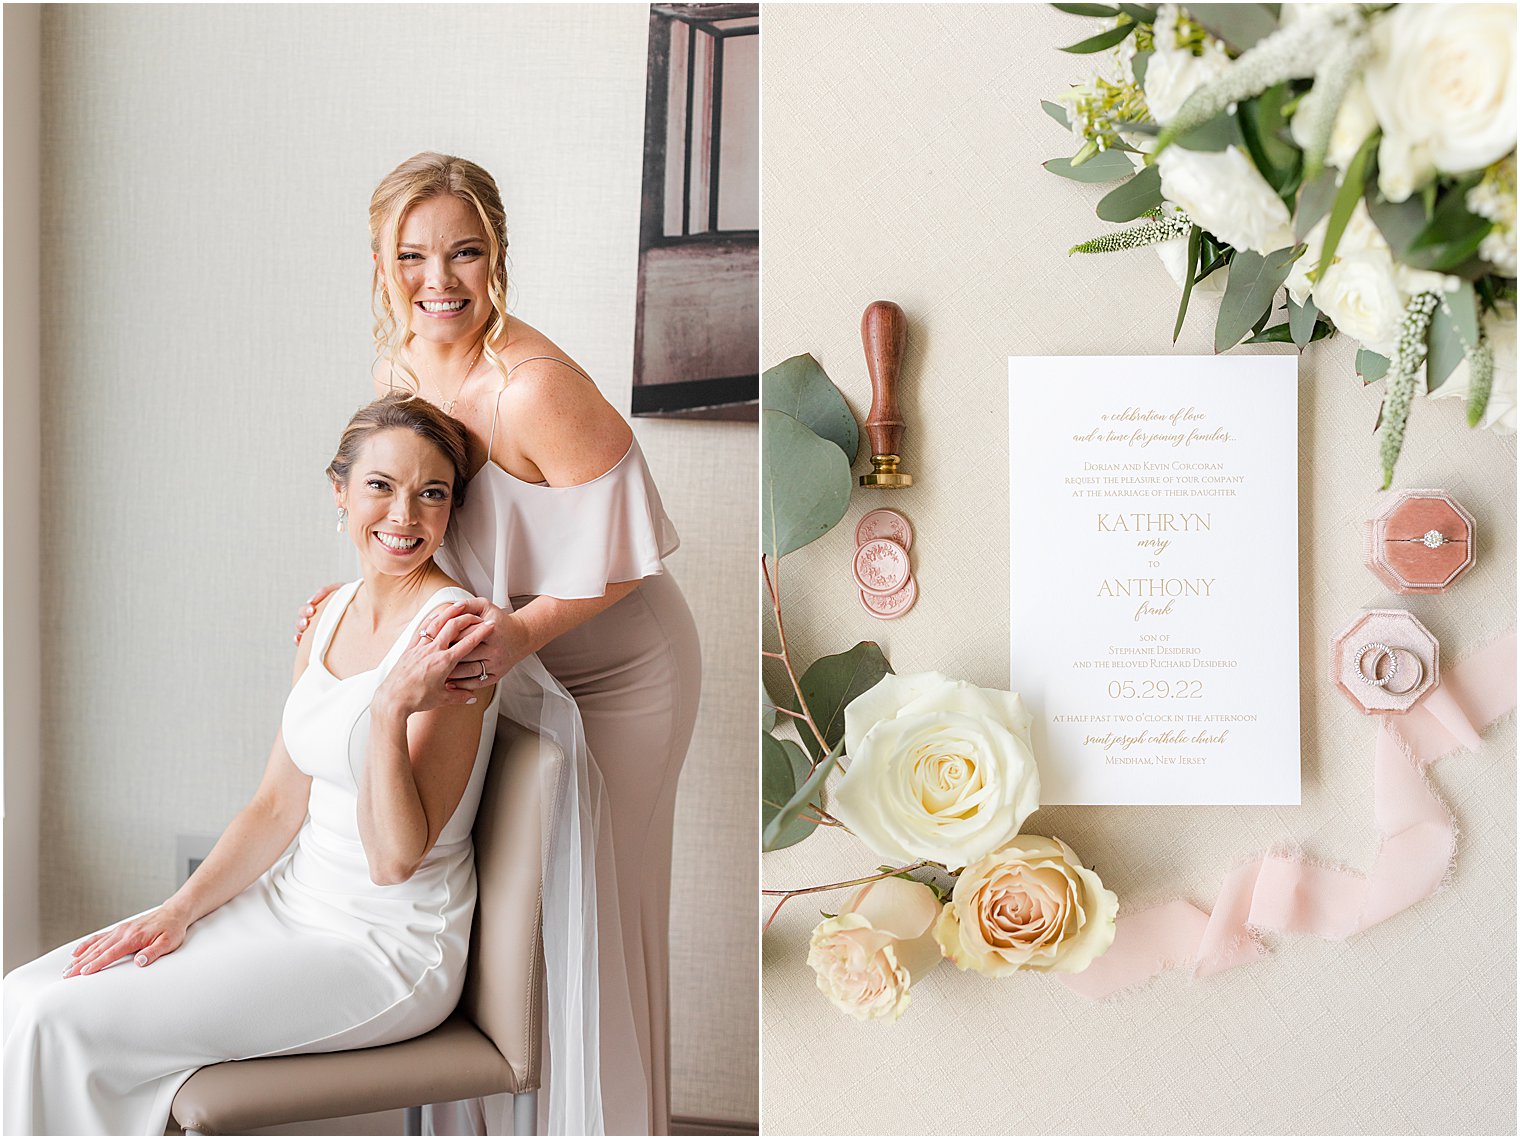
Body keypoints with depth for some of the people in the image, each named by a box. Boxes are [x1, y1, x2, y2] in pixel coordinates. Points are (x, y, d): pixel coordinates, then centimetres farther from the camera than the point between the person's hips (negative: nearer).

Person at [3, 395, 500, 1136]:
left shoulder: (453, 632, -19)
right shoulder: (331, 614, 7)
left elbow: (396, 859, -20)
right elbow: (279, 803, 10)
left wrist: (391, 708, -34)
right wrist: (180, 909, -2)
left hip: (387, 951, -8)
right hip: (296, 904, 8)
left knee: (62, 1023, -13)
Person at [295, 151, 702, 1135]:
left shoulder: (533, 387, -30)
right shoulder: (399, 364, -5)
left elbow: (624, 550, -23)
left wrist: (524, 630, -30)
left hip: (615, 674, -7)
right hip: (510, 663, 7)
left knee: (593, 907, 6)